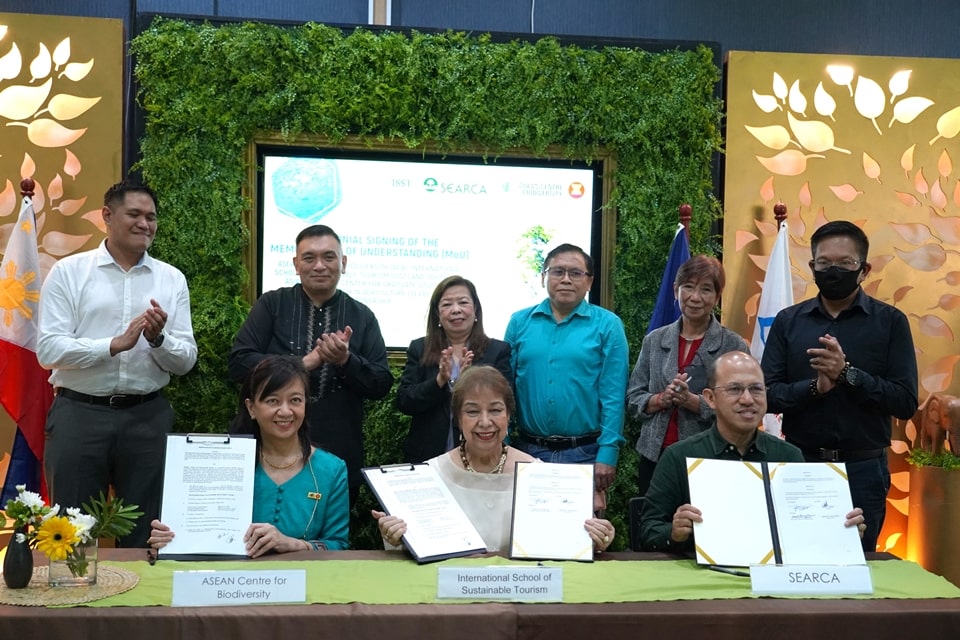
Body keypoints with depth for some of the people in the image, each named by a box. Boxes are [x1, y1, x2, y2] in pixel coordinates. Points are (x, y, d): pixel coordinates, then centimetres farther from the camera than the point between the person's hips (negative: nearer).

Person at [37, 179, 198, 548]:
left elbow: (185, 361, 4)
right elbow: (48, 349, -9)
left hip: (148, 417, 2)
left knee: (146, 532, 11)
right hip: (79, 415, -2)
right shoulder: (68, 272, 0)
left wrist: (158, 339, -16)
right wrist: (115, 344, -20)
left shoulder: (172, 279, 6)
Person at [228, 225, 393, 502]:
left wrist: (346, 360, -17)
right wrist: (302, 363, -17)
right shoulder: (271, 305, 1)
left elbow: (382, 385, 2)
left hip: (339, 456, 2)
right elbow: (238, 362, -8)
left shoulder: (362, 316, 5)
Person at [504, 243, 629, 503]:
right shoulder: (520, 322, 4)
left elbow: (613, 396, -7)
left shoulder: (607, 325, -3)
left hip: (585, 453, -2)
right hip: (528, 450, 2)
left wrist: (607, 453, -13)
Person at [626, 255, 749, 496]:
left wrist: (693, 401, -19)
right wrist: (661, 399, -11)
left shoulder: (734, 346, -3)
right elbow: (632, 400, 7)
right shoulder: (654, 340, 7)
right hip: (654, 455, 3)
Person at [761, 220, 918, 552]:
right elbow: (767, 395, -2)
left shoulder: (890, 322, -1)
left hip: (862, 469, -1)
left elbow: (906, 403, -8)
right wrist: (814, 387, -19)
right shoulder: (788, 321, 4)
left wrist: (847, 373, -20)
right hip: (799, 464, 2)